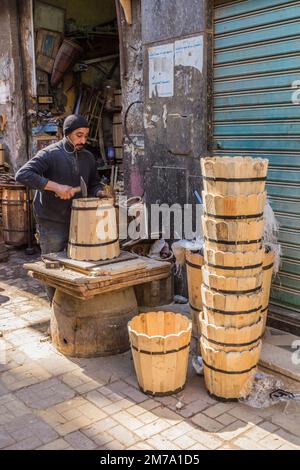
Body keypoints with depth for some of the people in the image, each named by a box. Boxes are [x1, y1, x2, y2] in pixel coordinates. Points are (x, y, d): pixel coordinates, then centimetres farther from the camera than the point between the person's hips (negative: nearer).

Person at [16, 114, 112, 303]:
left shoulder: (88, 157, 9)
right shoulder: (50, 154, -10)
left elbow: (94, 183, 21)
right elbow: (23, 174, -21)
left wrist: (99, 192, -4)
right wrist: (55, 186, -28)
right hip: (52, 224, -5)